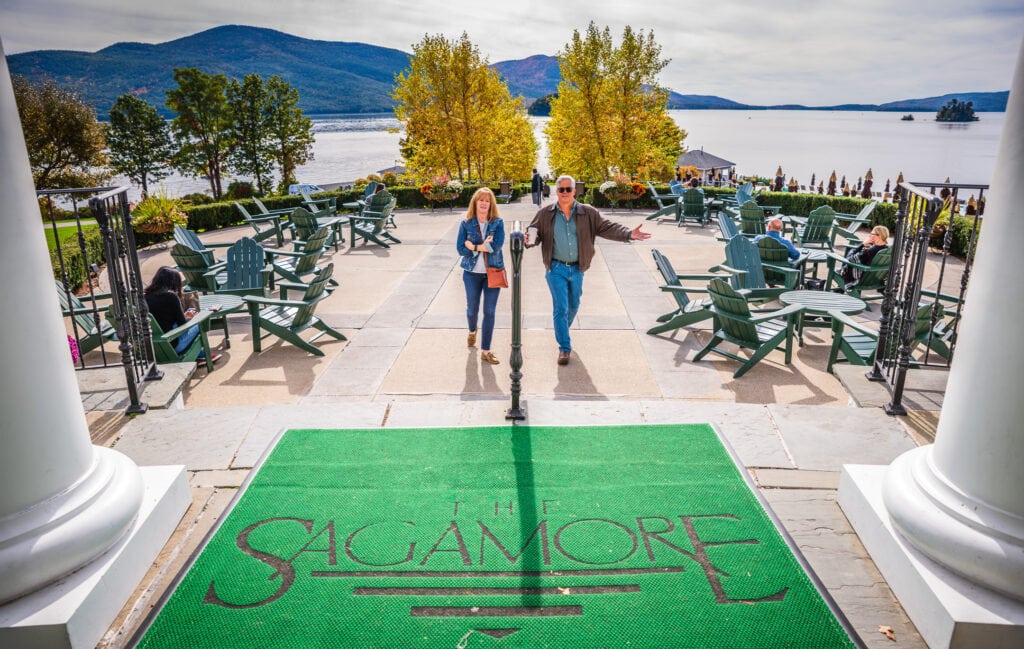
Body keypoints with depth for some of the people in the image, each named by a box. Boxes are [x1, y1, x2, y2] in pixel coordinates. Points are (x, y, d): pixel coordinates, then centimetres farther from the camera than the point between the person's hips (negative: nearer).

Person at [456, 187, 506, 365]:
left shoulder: (498, 223, -2)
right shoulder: (466, 224, -1)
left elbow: (497, 246, -16)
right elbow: (460, 248, -8)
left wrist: (474, 246, -15)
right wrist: (484, 246, -15)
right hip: (472, 273, 1)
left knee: (489, 312, -1)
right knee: (472, 309, 14)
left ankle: (485, 350, 8)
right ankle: (472, 331, 48)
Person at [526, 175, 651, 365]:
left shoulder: (588, 213, -2)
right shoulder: (545, 214, -4)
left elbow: (607, 227, -4)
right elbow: (535, 232, 0)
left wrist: (628, 234, -17)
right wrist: (529, 240, -25)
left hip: (577, 269, 3)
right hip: (556, 268, -3)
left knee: (573, 305, 18)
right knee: (560, 307, -5)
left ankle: (563, 330, 46)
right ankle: (564, 347, 4)